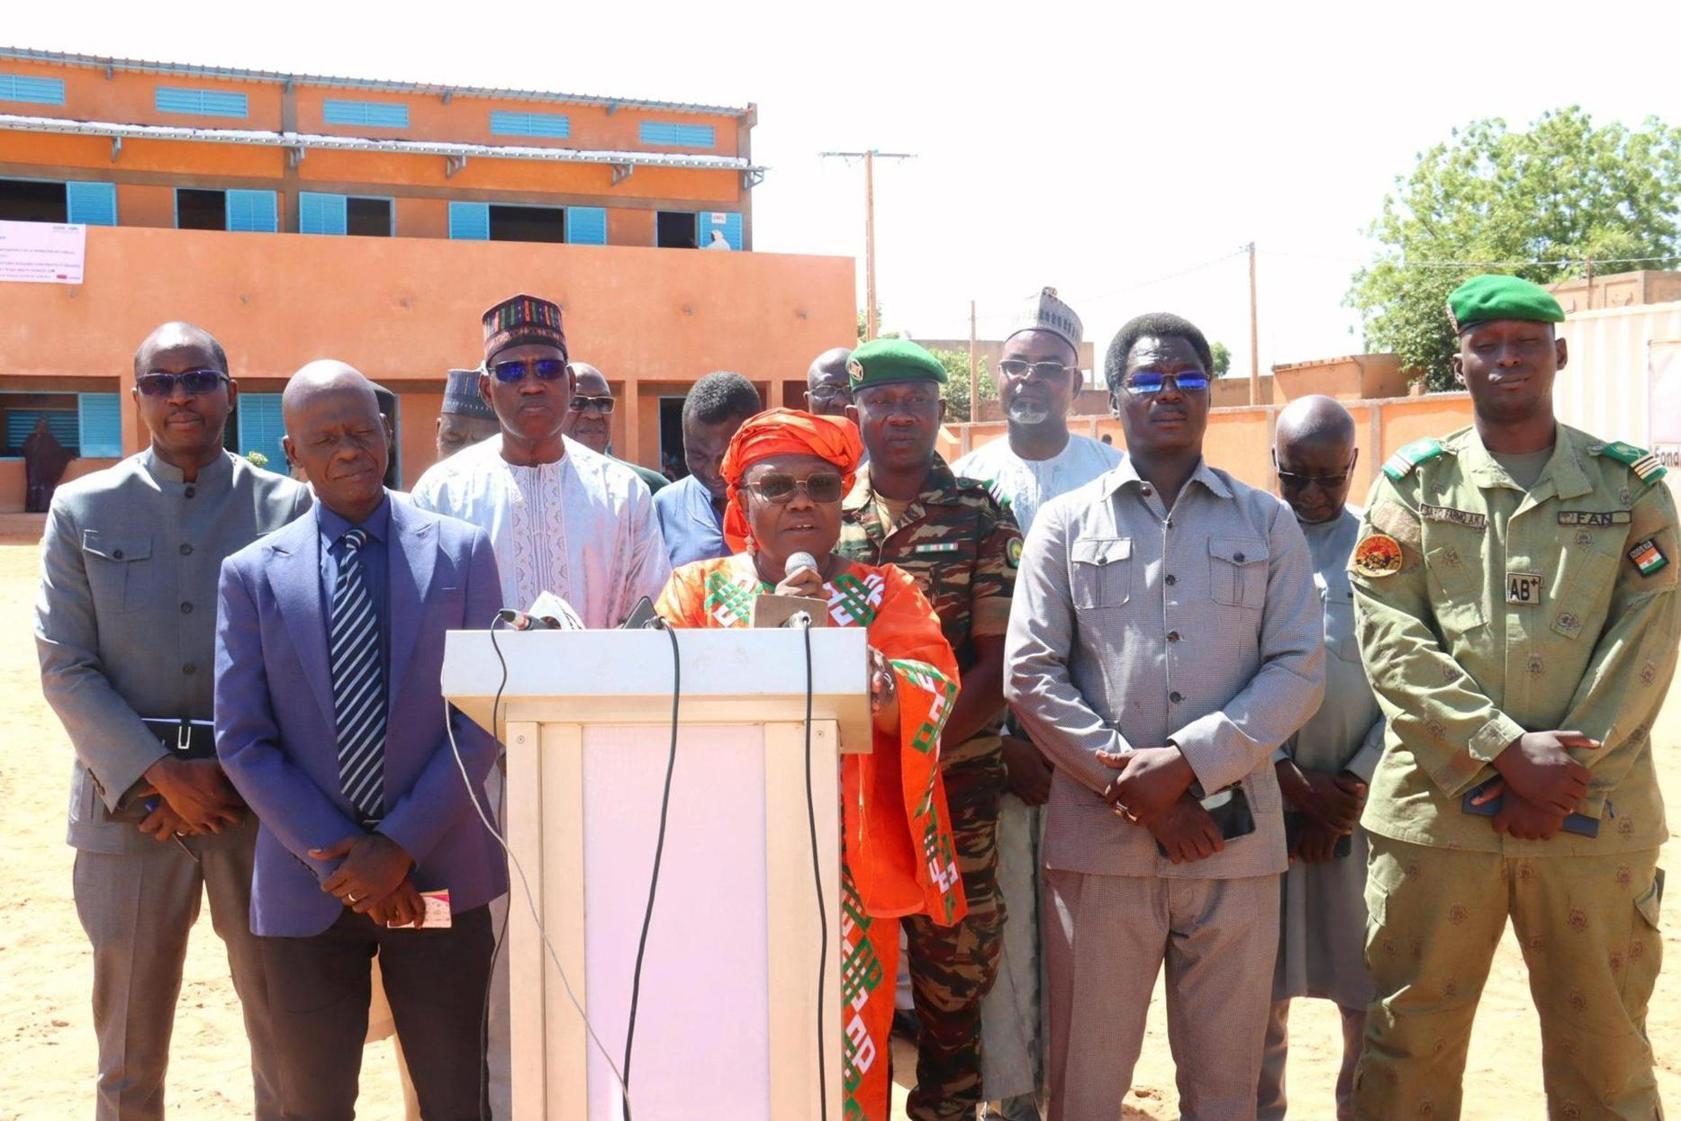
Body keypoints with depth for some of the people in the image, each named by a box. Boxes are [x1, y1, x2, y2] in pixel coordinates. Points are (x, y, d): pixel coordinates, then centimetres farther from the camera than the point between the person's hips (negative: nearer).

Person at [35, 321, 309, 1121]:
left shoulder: (288, 506, 1)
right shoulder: (83, 510, 5)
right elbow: (64, 666, 0)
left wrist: (237, 774, -8)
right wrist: (162, 776, -9)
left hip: (259, 791, -1)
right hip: (129, 795, 1)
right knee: (129, 1048, 12)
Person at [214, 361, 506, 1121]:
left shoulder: (461, 551, 1)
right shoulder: (252, 574, 2)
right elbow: (242, 740, -1)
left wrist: (402, 845, -11)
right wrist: (335, 859, -9)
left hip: (438, 875, -1)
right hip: (306, 884, 1)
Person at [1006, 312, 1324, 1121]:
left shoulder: (1267, 523, 10)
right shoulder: (1065, 524, 7)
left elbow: (1300, 670, 1)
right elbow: (1031, 676, -1)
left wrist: (1186, 762, -12)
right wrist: (1138, 792, -9)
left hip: (1234, 840, 1)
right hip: (1098, 839, -1)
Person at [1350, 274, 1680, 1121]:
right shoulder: (1411, 484, 5)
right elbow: (1391, 640, -5)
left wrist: (1561, 776, -11)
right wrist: (1506, 750, -14)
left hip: (1595, 814, 1)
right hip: (1438, 808, -1)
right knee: (1409, 1048, 7)